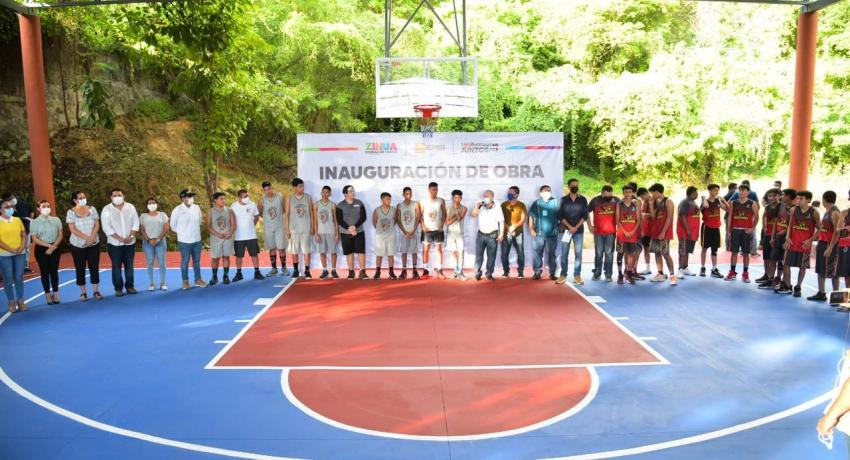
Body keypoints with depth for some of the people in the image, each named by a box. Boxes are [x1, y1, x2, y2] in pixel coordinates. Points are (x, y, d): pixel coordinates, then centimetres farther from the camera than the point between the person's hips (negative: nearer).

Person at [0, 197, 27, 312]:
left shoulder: (17, 220, 9)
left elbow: (24, 235, 10)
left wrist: (22, 247, -6)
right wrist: (10, 249, -15)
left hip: (20, 253, 3)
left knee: (19, 277, 5)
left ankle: (20, 300, 12)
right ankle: (11, 302, 7)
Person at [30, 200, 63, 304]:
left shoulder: (56, 220, 3)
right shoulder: (35, 222, -3)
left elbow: (60, 235, 2)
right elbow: (35, 239, -7)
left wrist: (53, 246, -11)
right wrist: (49, 245, -16)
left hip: (55, 248, 2)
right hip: (41, 249, -1)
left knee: (54, 271, 4)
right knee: (44, 272, 3)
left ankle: (55, 295, 9)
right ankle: (48, 296, 7)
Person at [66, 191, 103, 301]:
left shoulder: (92, 209, 3)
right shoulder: (71, 212, -4)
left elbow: (97, 225, 0)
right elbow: (72, 229, -10)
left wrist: (92, 237, -15)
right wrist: (86, 238, -18)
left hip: (94, 244, 2)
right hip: (78, 245, -2)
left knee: (94, 267, 2)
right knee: (80, 269, 4)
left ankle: (95, 291, 10)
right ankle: (83, 292, 12)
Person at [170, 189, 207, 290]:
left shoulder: (197, 208, 1)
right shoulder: (177, 210, -11)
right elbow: (173, 225, 0)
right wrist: (182, 232, 5)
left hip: (197, 240, 4)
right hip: (185, 241, -4)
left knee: (197, 261, 11)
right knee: (185, 261, 4)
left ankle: (198, 280, 21)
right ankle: (185, 281, 14)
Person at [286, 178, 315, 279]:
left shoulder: (308, 197, 2)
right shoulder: (289, 199, 1)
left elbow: (311, 213, 4)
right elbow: (287, 214, 2)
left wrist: (312, 227, 0)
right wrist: (287, 229, -2)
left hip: (306, 228, 0)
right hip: (294, 229, 1)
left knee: (306, 250, -2)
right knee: (294, 251, 8)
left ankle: (307, 271, 4)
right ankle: (295, 270, 19)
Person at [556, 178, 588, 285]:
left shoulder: (583, 199, 5)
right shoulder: (563, 199, 4)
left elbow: (585, 215, 0)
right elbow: (560, 215, -1)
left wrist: (576, 227, -10)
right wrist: (569, 227, -11)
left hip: (579, 230, 0)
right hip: (566, 230, 0)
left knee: (578, 254, -1)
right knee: (564, 254, -1)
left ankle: (577, 275, 3)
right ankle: (563, 275, 4)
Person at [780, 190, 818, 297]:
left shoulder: (814, 212, -7)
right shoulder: (794, 210, 2)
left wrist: (810, 240, -11)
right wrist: (788, 238, -3)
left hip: (805, 244, -3)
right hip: (792, 242, 3)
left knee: (802, 266, 6)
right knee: (786, 264, 3)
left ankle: (798, 287, 19)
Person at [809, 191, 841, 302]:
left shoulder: (835, 213, -14)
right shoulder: (827, 212, 13)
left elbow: (837, 232, -19)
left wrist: (830, 248, -22)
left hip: (830, 244, -9)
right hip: (822, 243, 9)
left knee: (832, 271, -2)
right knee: (820, 269, 12)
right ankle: (821, 293, 18)